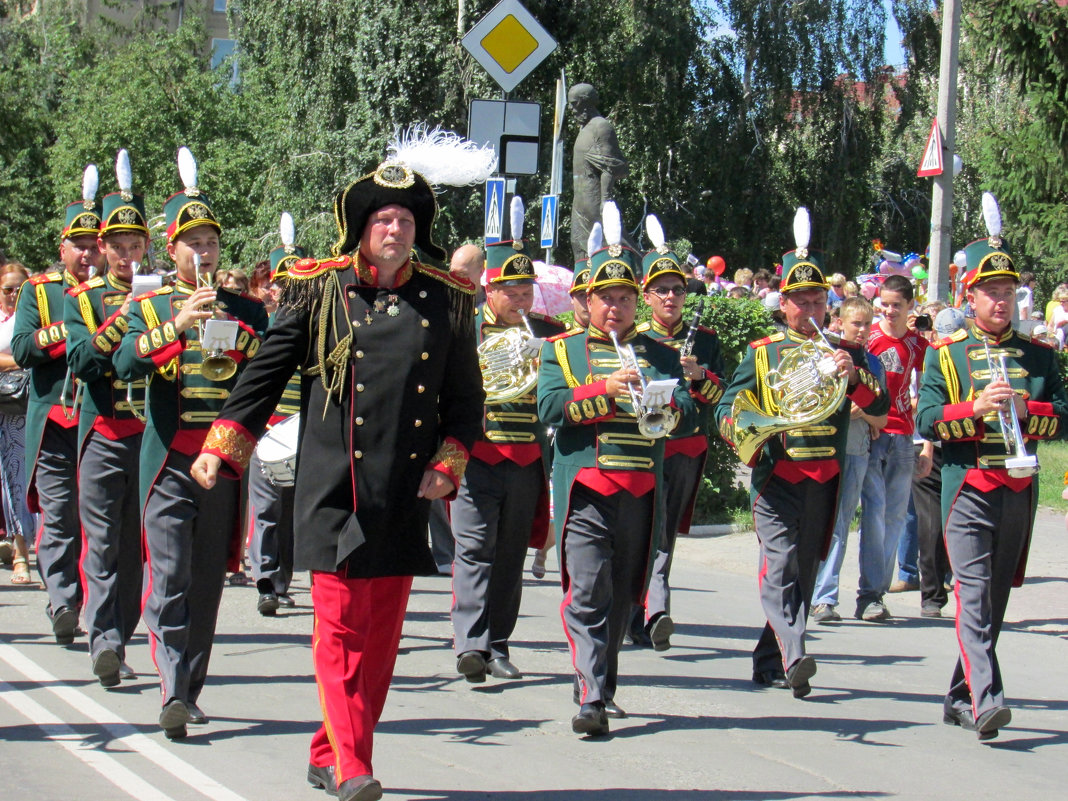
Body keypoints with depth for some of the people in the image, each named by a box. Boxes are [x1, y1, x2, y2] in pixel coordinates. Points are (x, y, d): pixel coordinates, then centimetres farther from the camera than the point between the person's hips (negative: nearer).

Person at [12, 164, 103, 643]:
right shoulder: (37, 291, 11)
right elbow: (21, 350, -2)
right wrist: (68, 330, -12)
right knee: (59, 517, -6)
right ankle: (64, 604, -7)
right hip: (54, 423, -1)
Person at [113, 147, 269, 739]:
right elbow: (125, 364, -11)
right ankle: (173, 694, -17)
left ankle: (189, 691, 15)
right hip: (168, 461, -2)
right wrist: (178, 325, -24)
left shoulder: (245, 311, 13)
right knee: (169, 579, -12)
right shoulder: (147, 308, 8)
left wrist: (235, 330, -16)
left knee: (208, 581, 5)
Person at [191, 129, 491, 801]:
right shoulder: (322, 292, 2)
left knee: (383, 632, 6)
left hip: (406, 493, 3)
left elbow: (466, 395, 14)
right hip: (335, 487, -3)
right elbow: (267, 371, 6)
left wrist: (447, 465, 2)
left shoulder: (446, 301, 8)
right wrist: (221, 447, 2)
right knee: (340, 624, -8)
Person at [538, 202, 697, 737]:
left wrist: (663, 405, -21)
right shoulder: (561, 350, 9)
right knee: (587, 593, -12)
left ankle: (600, 684, 27)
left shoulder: (659, 355, 15)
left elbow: (688, 412, 1)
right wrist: (605, 389, -19)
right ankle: (592, 698, -16)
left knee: (621, 596, 11)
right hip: (585, 490, -3)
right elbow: (549, 407, -7)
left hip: (641, 492, 3)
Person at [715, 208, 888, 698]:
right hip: (775, 478, -3)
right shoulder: (761, 354, 10)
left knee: (804, 573, 8)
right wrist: (740, 428, -15)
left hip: (824, 482, 3)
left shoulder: (846, 353, 13)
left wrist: (855, 376, -18)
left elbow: (878, 407, 1)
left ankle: (769, 663, 20)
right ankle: (794, 657, -31)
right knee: (780, 566, -19)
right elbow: (726, 409, 8)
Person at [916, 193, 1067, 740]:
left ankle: (960, 699, 22)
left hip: (1019, 490, 4)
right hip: (968, 487, -4)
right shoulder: (945, 354, 5)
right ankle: (986, 700, -27)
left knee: (995, 597, 10)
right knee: (973, 593, -16)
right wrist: (976, 409, -19)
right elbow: (926, 420, -4)